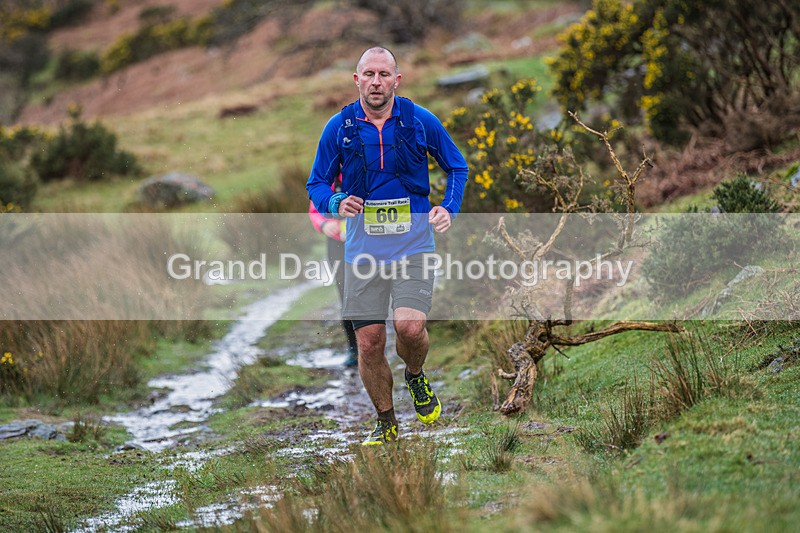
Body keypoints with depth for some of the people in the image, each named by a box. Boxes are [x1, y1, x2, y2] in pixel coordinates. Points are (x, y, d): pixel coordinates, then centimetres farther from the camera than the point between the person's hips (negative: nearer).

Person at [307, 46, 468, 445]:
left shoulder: (421, 122, -1)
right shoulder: (339, 128, 1)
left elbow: (456, 167, 13)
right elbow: (317, 184, 9)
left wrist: (449, 209, -3)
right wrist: (335, 204, -13)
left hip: (413, 243, -1)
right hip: (363, 246, 1)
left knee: (409, 326, -20)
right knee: (369, 342, 0)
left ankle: (416, 378, 15)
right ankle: (386, 423, 21)